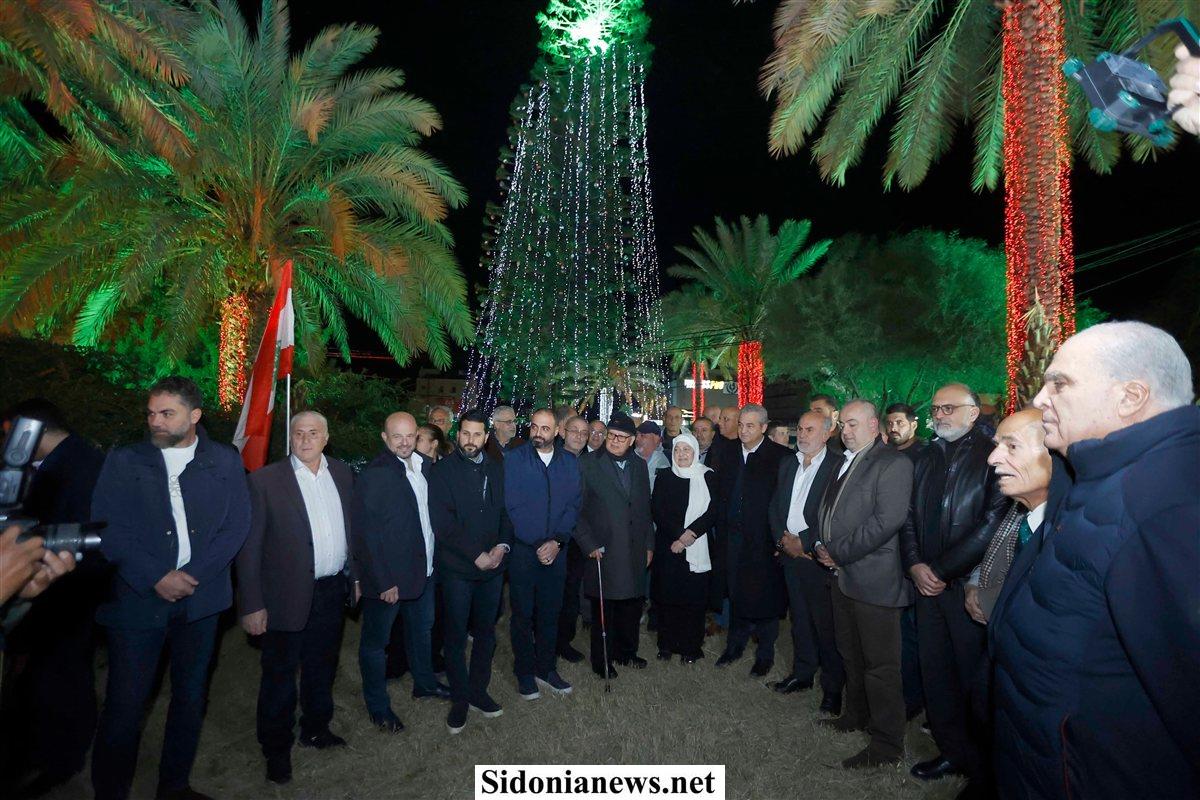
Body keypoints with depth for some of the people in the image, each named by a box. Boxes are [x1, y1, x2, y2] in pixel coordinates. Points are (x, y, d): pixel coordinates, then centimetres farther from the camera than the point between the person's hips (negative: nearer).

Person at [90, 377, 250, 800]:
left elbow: (237, 525, -2)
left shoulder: (225, 460, 3)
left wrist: (191, 576, -12)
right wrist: (157, 577, -14)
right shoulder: (123, 461, 2)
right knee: (124, 704, 2)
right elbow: (108, 528, -5)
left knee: (190, 697, 14)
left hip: (201, 597, 2)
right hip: (137, 599, -1)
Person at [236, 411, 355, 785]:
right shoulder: (265, 480, -11)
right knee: (280, 674, 12)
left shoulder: (342, 474, 2)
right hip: (289, 596, -4)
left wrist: (355, 575, 9)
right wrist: (252, 605, -12)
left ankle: (316, 729, 43)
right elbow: (249, 547, -10)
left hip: (333, 592, 4)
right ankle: (276, 749, 33)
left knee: (322, 668, 22)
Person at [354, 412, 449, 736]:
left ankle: (424, 682, 46)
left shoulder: (427, 466, 1)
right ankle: (377, 706, 31)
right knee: (376, 641, 12)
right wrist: (383, 582, -20)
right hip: (388, 576, -7)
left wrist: (434, 559, 3)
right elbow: (365, 533, -19)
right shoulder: (373, 475, -19)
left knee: (422, 629, 25)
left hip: (424, 569, 7)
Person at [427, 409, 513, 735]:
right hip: (457, 568, -4)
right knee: (457, 635, 7)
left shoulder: (497, 470, 7)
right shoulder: (442, 471, -7)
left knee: (486, 632, 13)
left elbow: (506, 512, 9)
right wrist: (477, 555, -15)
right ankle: (460, 699, 23)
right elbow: (442, 523, -14)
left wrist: (503, 545, -8)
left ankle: (478, 691, 30)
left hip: (492, 565, 4)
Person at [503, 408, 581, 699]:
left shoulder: (570, 462, 4)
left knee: (550, 612, 12)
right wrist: (538, 545, -12)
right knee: (523, 613, 8)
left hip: (556, 550, 3)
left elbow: (573, 505, 1)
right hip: (523, 550, -2)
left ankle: (546, 669, 28)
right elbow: (513, 506, -9)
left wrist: (557, 541, -11)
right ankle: (524, 673, 23)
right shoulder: (515, 459, -5)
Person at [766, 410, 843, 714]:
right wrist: (782, 539, -1)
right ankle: (802, 673, 31)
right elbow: (775, 506, 13)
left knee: (826, 623, 1)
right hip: (790, 553, 6)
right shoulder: (787, 465, 10)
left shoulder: (838, 467, -11)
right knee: (799, 618, 17)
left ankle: (833, 686, 16)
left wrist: (804, 542, -15)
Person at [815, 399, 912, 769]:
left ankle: (887, 745, 15)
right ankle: (855, 715, 39)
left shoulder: (893, 463, -13)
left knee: (880, 664, 2)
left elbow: (887, 520, -22)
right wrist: (821, 545, 3)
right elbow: (830, 513, 21)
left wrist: (838, 552, -17)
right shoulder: (844, 462, 14)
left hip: (874, 579, -8)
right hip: (843, 574, 8)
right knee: (851, 655, 22)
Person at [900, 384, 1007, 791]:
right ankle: (952, 752, 30)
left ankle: (981, 769, 24)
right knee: (935, 674, 13)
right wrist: (915, 565, -2)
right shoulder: (926, 459, 11)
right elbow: (909, 516, 12)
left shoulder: (993, 456, -10)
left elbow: (991, 525, -16)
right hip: (929, 585, 6)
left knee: (972, 680, 6)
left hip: (967, 586, -6)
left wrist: (942, 571, -12)